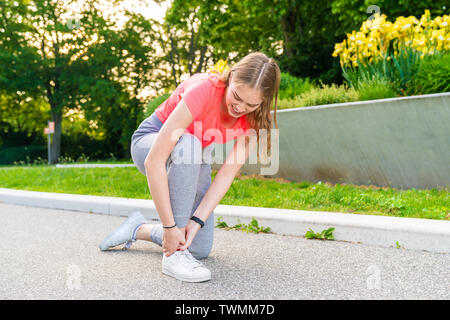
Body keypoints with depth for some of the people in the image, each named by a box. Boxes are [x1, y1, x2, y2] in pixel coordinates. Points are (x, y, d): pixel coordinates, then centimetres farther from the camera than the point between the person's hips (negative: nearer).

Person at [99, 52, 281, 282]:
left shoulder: (254, 116, -20)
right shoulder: (204, 90, -36)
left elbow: (227, 173, -20)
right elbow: (154, 161, -39)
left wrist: (196, 221, -30)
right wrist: (169, 226, -39)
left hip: (194, 159, 5)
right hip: (151, 142, -5)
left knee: (200, 249, -7)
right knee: (188, 144, -43)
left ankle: (139, 229, 21)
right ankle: (174, 255, -34)